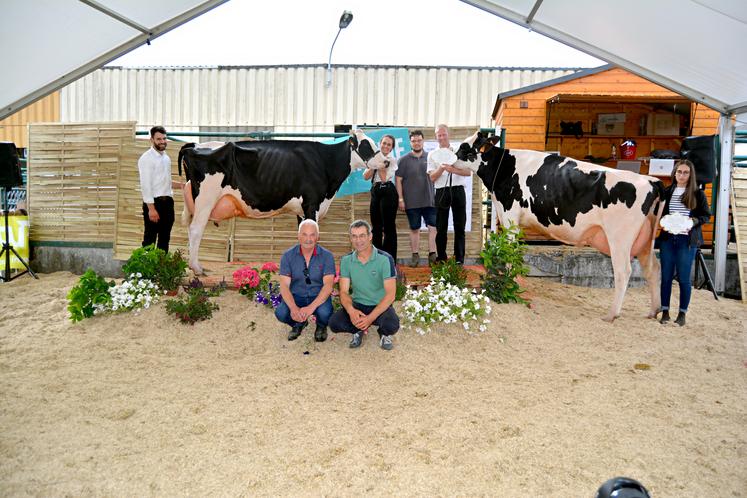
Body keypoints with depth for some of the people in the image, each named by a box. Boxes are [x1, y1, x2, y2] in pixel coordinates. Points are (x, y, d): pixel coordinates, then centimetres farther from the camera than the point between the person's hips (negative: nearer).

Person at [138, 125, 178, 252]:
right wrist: (151, 208, -22)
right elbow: (146, 185, -16)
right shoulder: (147, 158, -10)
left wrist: (183, 185, 10)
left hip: (168, 202, 8)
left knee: (165, 239, 13)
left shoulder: (166, 157, 15)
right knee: (150, 239, -3)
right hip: (154, 202, -8)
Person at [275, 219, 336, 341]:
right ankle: (299, 323, 11)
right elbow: (284, 285, -12)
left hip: (319, 298, -1)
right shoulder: (288, 256, -5)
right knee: (280, 313, -27)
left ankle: (321, 326, 7)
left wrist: (311, 307, -35)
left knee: (324, 313, -34)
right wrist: (293, 308, -31)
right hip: (296, 296, 2)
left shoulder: (326, 256, -9)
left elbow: (328, 285, -19)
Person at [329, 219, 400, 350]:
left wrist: (370, 318, -28)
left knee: (392, 325, -34)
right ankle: (359, 330, 9)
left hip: (381, 306, -3)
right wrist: (351, 310, -27)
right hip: (357, 305, 3)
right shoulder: (346, 260, -1)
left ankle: (384, 333, 6)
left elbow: (390, 294, -17)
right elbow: (344, 292, -4)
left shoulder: (385, 259, -14)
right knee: (334, 322, -24)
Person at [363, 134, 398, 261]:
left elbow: (384, 178, -12)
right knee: (376, 226, 10)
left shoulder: (392, 160, -2)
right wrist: (373, 166, -8)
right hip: (375, 192, 6)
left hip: (388, 192, -6)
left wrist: (380, 166, -13)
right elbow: (366, 176, 5)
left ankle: (390, 259, 3)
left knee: (389, 226, -3)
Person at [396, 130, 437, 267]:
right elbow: (398, 180, 0)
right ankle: (415, 256, 17)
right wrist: (400, 199, -5)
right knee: (414, 229, 8)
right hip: (411, 202, -1)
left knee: (433, 226, -5)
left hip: (429, 200, 1)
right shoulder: (404, 160, 1)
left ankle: (432, 254, 3)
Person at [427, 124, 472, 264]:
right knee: (441, 227, 2)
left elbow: (468, 172, 0)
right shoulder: (432, 154, 10)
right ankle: (441, 258, 10)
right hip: (441, 191, 0)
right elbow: (432, 177, 0)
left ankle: (459, 259, 5)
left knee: (459, 226, 1)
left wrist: (453, 170, -16)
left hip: (458, 190, 0)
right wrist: (442, 168, -18)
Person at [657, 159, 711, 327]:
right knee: (666, 276, 5)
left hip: (687, 240, -2)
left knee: (683, 278, 1)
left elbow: (706, 216, 4)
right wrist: (664, 220, -7)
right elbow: (658, 212, 13)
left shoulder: (698, 194, 2)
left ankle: (682, 314, 12)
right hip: (667, 239, 2)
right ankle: (665, 311, 14)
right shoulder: (666, 192, 8)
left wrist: (694, 221, -15)